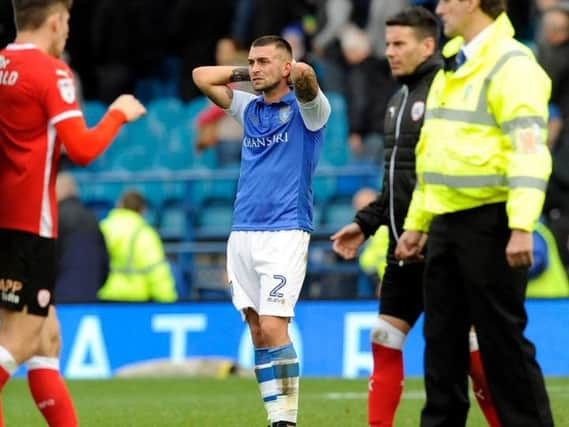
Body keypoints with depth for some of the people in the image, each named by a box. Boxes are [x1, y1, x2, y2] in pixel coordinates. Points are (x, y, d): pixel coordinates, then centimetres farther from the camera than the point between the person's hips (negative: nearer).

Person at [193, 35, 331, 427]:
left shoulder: (304, 108, -2)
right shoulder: (249, 109, 15)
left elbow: (304, 73, -23)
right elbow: (202, 76, 21)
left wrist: (292, 72, -2)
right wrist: (245, 73, 15)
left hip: (285, 232, -6)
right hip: (243, 232, 7)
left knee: (273, 328, -15)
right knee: (257, 331, 3)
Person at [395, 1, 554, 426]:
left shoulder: (510, 65, -12)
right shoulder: (452, 68, 18)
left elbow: (529, 148, -20)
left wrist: (522, 227, -27)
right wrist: (416, 223, 24)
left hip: (489, 221, -9)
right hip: (446, 221, 9)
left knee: (503, 341, -5)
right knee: (442, 340, 10)